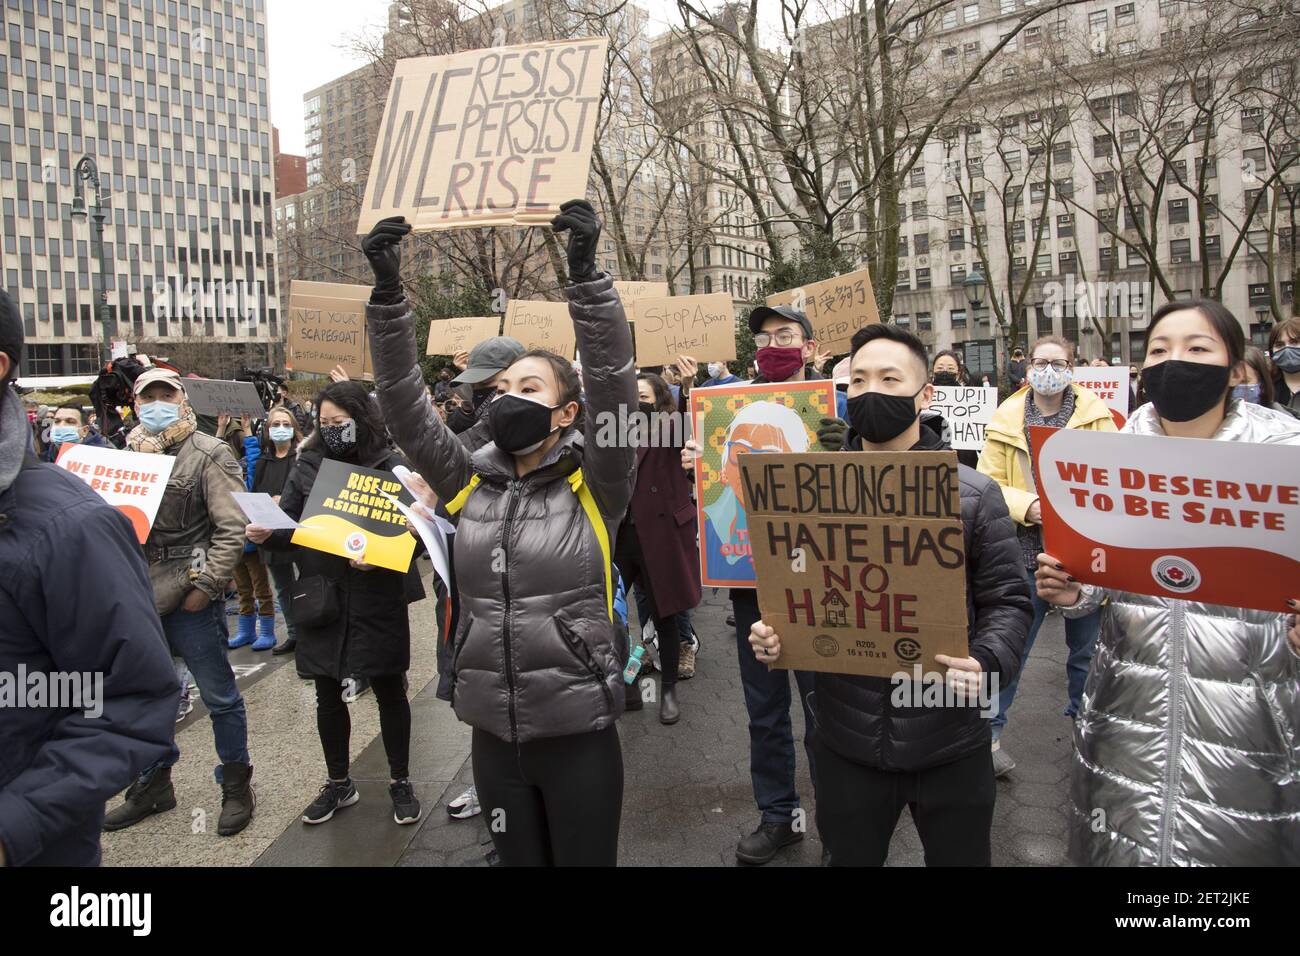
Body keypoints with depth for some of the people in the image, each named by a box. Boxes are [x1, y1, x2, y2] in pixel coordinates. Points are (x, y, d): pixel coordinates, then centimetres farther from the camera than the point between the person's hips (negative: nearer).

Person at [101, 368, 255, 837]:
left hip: (190, 594, -5)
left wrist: (206, 585, -14)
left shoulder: (209, 454, -7)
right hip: (140, 593, 6)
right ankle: (154, 783, 33)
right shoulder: (130, 453, 10)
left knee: (218, 694, 4)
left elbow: (231, 528, -11)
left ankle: (236, 783, 20)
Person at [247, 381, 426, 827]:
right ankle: (338, 782, 32)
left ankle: (400, 781, 26)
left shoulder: (390, 467, -5)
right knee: (327, 695, 13)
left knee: (388, 690, 9)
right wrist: (266, 534, -13)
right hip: (321, 600, 4)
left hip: (377, 601, -3)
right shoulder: (307, 466, 6)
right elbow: (289, 528, 8)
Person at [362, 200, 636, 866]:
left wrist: (584, 269, -26)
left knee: (584, 859, 12)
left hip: (578, 736, -3)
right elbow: (403, 403, -1)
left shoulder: (593, 487, -7)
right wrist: (387, 291, -9)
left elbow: (613, 383, -19)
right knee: (519, 859, 20)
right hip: (494, 735, 4)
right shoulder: (471, 483, 3)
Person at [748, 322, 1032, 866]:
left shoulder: (974, 494, -4)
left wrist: (986, 663, -20)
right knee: (849, 857, 19)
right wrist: (769, 636, -10)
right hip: (847, 742, 2)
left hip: (949, 743, -1)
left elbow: (1006, 598, -2)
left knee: (960, 857, 18)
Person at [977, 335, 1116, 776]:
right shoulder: (1007, 419, 1)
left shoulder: (1096, 415, 1)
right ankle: (990, 731, 17)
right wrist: (1025, 507, -18)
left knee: (1086, 648, 16)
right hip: (1025, 551, -1)